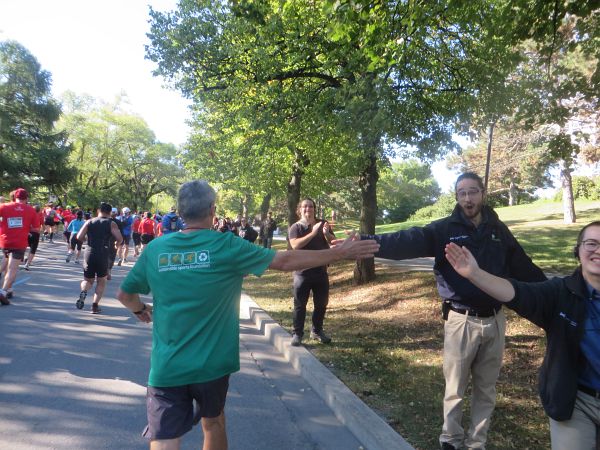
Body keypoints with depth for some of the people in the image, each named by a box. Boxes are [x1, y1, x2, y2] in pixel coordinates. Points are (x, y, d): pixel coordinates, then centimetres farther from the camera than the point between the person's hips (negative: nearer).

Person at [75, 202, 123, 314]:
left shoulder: (89, 222, 8)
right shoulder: (111, 223, 1)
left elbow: (79, 237, 0)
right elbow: (120, 239, -10)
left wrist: (89, 239, 19)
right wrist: (116, 244, 12)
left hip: (89, 254, 2)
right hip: (103, 255, -2)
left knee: (88, 280, 20)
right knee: (101, 281, 16)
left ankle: (83, 292, -12)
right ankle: (95, 305, 9)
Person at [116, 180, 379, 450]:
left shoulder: (155, 249, -4)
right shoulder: (226, 246, -12)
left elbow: (124, 295, 9)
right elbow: (286, 261, -8)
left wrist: (141, 310, 32)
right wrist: (339, 253, 1)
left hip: (166, 367, 0)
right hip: (211, 364, 0)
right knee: (213, 423, 26)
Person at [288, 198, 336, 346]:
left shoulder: (323, 224, 6)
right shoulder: (295, 227, -4)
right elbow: (295, 245, -21)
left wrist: (326, 233, -21)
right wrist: (313, 233, -28)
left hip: (321, 271, 4)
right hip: (302, 272, -3)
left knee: (321, 304, 12)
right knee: (300, 305, 2)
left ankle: (317, 331, 28)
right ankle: (297, 334, 12)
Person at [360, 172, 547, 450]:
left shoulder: (498, 230, 5)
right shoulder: (444, 229, -8)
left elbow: (524, 268, 12)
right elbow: (406, 242, -23)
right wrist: (368, 243, -38)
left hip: (495, 320, 4)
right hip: (462, 321, -3)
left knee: (486, 390, 16)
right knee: (455, 389, 11)